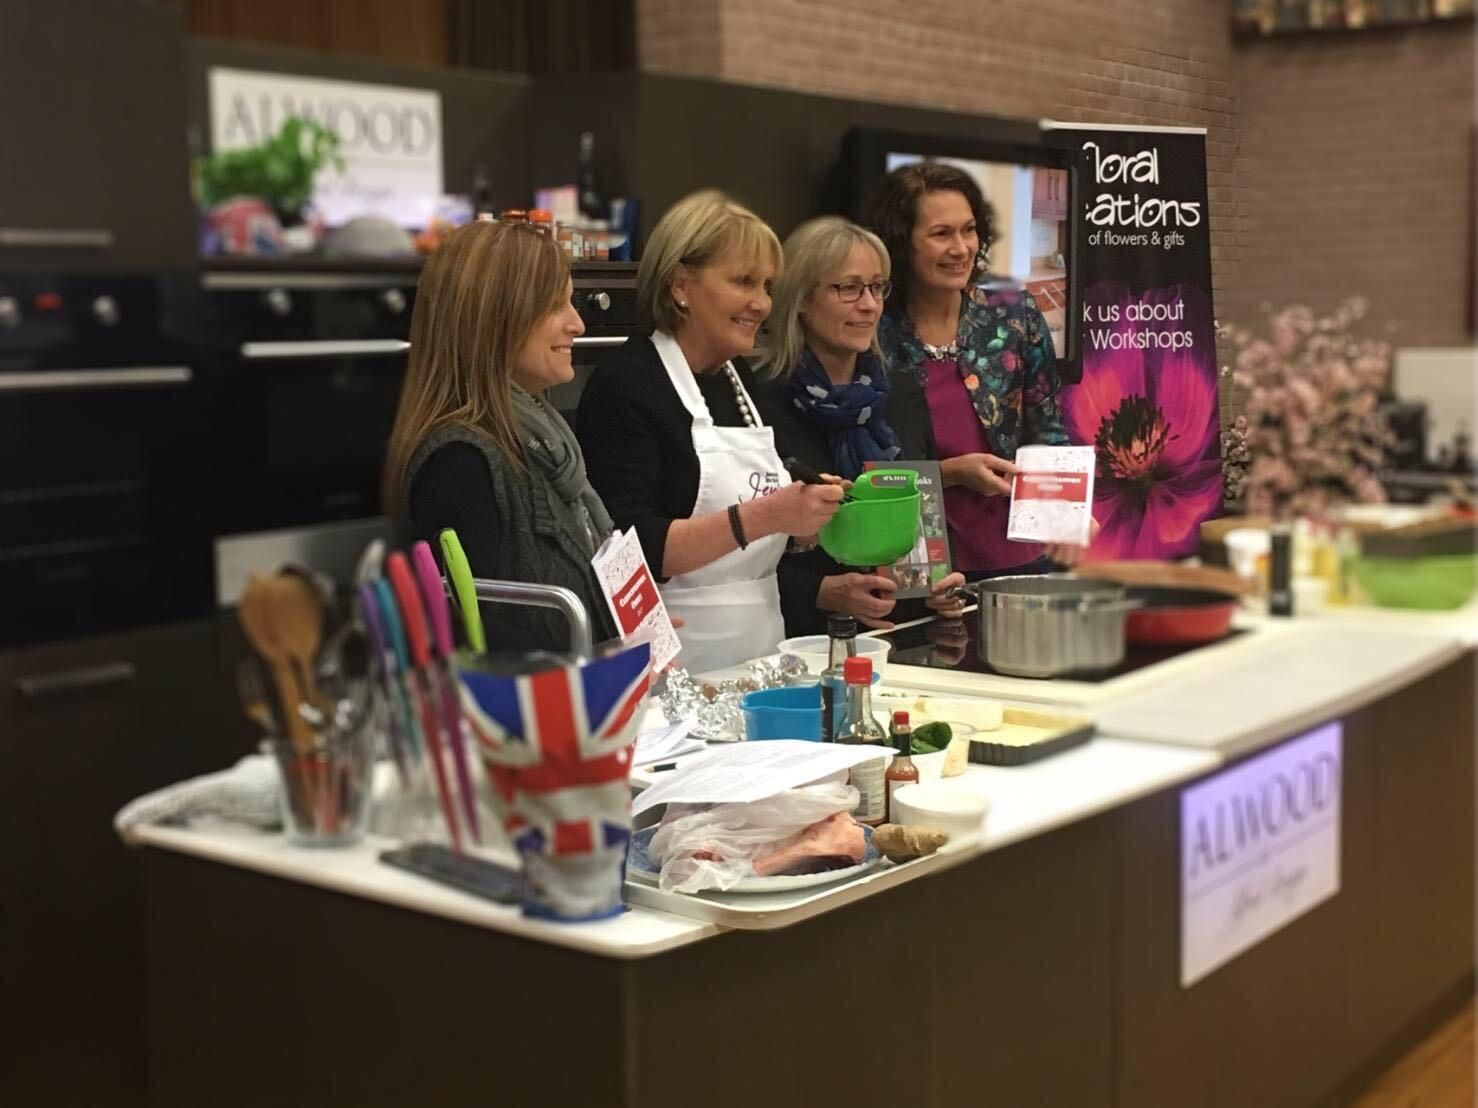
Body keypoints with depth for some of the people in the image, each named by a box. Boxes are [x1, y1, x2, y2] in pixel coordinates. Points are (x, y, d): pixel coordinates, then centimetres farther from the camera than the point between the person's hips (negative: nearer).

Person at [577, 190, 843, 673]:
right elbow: (633, 551, -18)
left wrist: (809, 515, 4)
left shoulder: (740, 378, 13)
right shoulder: (626, 384, -9)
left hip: (760, 652, 6)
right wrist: (762, 516, -23)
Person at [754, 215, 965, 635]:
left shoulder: (903, 399, 14)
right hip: (811, 635, -4)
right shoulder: (763, 405, -7)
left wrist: (947, 580, 2)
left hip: (910, 632, 4)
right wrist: (827, 593, -20)